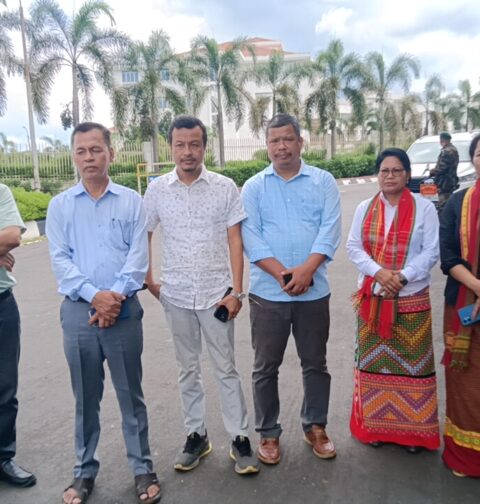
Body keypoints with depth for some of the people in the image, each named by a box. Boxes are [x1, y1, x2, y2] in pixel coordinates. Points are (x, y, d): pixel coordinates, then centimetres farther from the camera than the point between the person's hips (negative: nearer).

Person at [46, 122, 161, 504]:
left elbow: (138, 257, -5)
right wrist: (95, 295, -16)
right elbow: (60, 260, -3)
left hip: (124, 311, -1)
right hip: (78, 311, 2)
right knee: (85, 398, 14)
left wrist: (116, 297, -16)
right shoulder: (60, 206, 6)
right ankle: (84, 471, 31)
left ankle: (143, 469, 26)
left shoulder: (132, 202, 2)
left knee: (131, 395, 9)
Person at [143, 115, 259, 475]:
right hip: (176, 296, 2)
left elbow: (235, 239, -4)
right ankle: (196, 435, 30)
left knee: (226, 368, 7)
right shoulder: (157, 190, 0)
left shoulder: (225, 187, -4)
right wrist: (149, 281, 5)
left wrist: (236, 290, -8)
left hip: (216, 294, -2)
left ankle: (240, 438, 22)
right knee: (188, 369, 15)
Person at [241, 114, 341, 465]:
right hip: (268, 292, 0)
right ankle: (268, 433, 26)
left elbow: (330, 229, -6)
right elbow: (250, 237, -5)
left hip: (314, 291, 1)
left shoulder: (323, 182, 5)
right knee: (266, 367, 9)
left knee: (315, 364, 14)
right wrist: (282, 274, -17)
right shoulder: (253, 187, 5)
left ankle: (316, 427, 34)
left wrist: (306, 270, -19)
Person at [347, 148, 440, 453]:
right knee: (375, 360, 10)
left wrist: (402, 277, -18)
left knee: (411, 361, 5)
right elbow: (354, 247, 1)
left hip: (412, 298, -2)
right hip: (372, 297, 3)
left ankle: (413, 429, 21)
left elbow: (432, 251, -6)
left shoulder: (424, 208, -3)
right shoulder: (365, 208, 5)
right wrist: (379, 272, -15)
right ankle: (376, 425, 26)